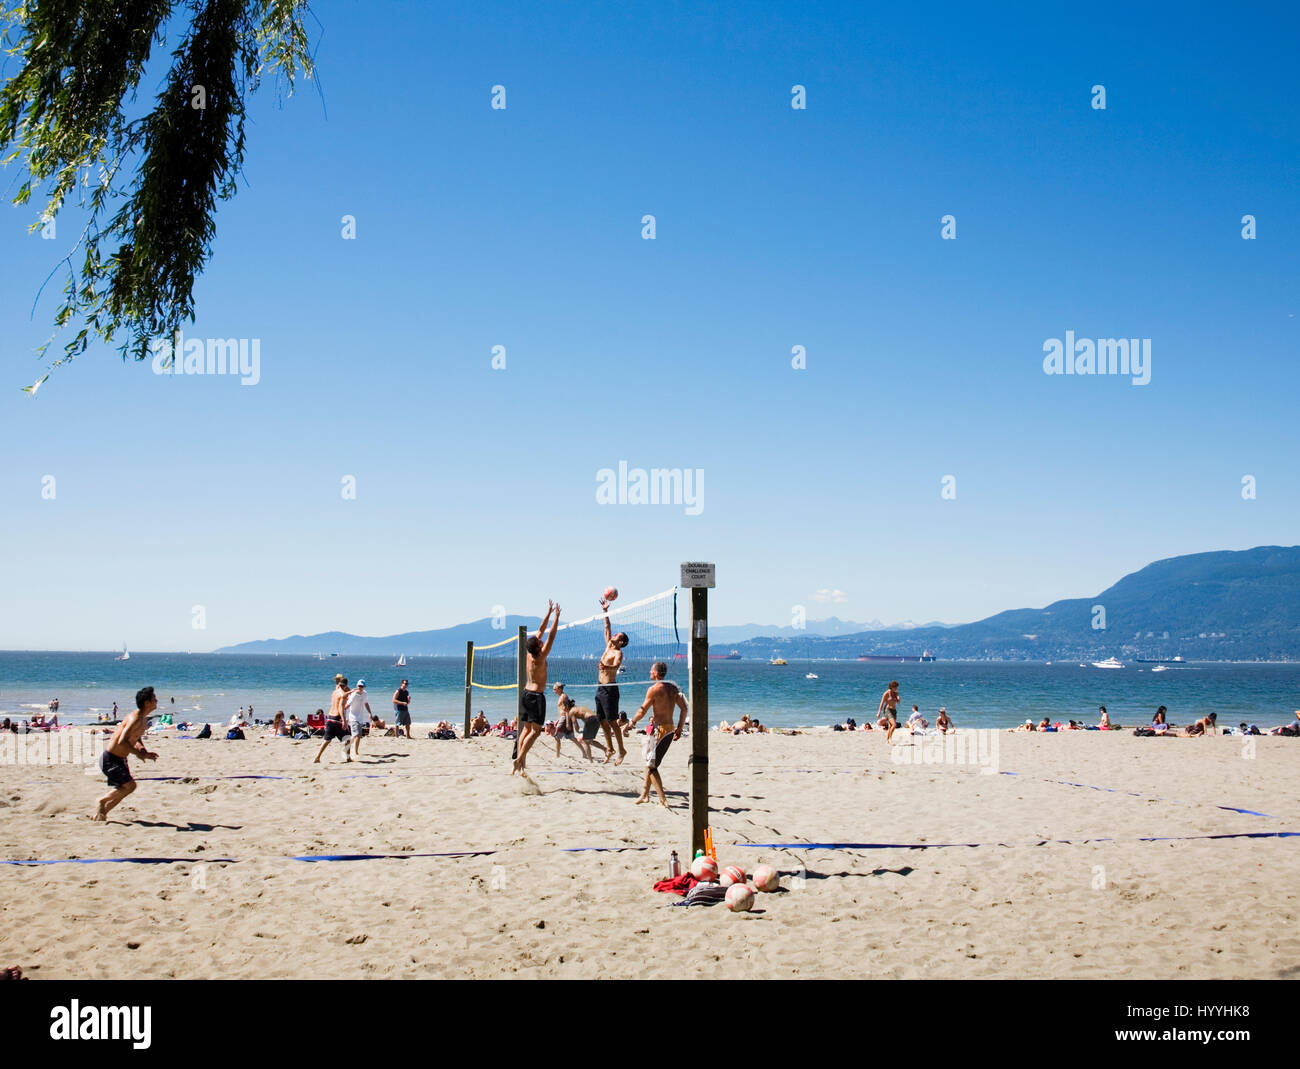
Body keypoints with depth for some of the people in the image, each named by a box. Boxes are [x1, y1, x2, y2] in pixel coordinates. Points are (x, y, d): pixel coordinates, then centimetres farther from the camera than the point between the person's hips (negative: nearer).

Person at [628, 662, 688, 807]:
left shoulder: (654, 689, -13)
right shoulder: (673, 688, 9)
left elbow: (642, 710, -10)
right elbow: (684, 709, 10)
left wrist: (633, 721, 8)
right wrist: (679, 729, 16)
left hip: (659, 729, -8)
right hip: (670, 729, 8)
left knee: (651, 765, 0)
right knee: (651, 762, 21)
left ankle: (663, 799, -6)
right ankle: (645, 794, 30)